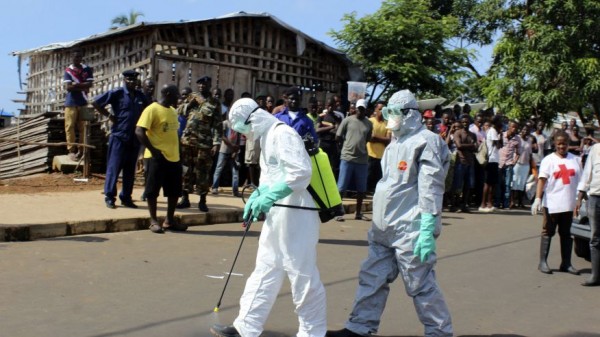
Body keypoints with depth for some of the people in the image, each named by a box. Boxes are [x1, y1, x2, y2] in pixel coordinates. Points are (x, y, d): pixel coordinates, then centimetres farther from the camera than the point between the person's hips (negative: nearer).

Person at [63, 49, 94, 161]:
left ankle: (81, 150, 4)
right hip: (71, 102, -1)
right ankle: (71, 150, -4)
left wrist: (75, 85, -8)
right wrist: (82, 87, -10)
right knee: (69, 126, -6)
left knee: (82, 127, 0)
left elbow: (89, 84, -4)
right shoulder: (68, 70, 2)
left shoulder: (87, 70, 7)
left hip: (83, 102, 1)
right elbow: (68, 87, -7)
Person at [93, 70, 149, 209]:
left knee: (130, 170, 9)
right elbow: (96, 102, -6)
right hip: (119, 136, -5)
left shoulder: (140, 96, 9)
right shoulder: (117, 93, -5)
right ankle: (109, 196, 6)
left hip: (135, 138, 5)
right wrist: (109, 115, -8)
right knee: (114, 167, -1)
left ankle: (126, 197, 18)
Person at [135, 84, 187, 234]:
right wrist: (153, 149, -18)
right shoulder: (152, 109, -11)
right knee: (153, 189, 1)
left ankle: (170, 220, 22)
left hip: (174, 156, 8)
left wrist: (176, 150, 14)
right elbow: (139, 131, -15)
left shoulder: (173, 111, 13)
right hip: (158, 157, -8)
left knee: (174, 190, 11)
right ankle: (153, 221, 11)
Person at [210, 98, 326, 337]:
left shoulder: (283, 134, -15)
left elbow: (301, 173, -24)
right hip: (277, 215, 10)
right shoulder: (267, 137, 16)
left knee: (303, 276, 0)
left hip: (295, 216, -10)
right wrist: (257, 196, 7)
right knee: (264, 272, 13)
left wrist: (269, 197, -23)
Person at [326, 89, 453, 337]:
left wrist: (427, 230, -22)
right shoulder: (396, 143, 18)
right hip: (385, 229, 9)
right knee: (372, 279, 10)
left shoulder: (425, 142, -11)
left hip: (410, 230, -9)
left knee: (421, 285, 0)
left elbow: (430, 189, -17)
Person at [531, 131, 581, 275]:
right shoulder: (549, 160, -2)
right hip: (551, 204, -4)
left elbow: (579, 180, 13)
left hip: (568, 204, 4)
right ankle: (543, 262, 9)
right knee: (548, 233, 3)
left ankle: (566, 263, 17)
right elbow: (542, 180, -10)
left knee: (566, 234, 10)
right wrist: (537, 199, -19)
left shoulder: (575, 160, 9)